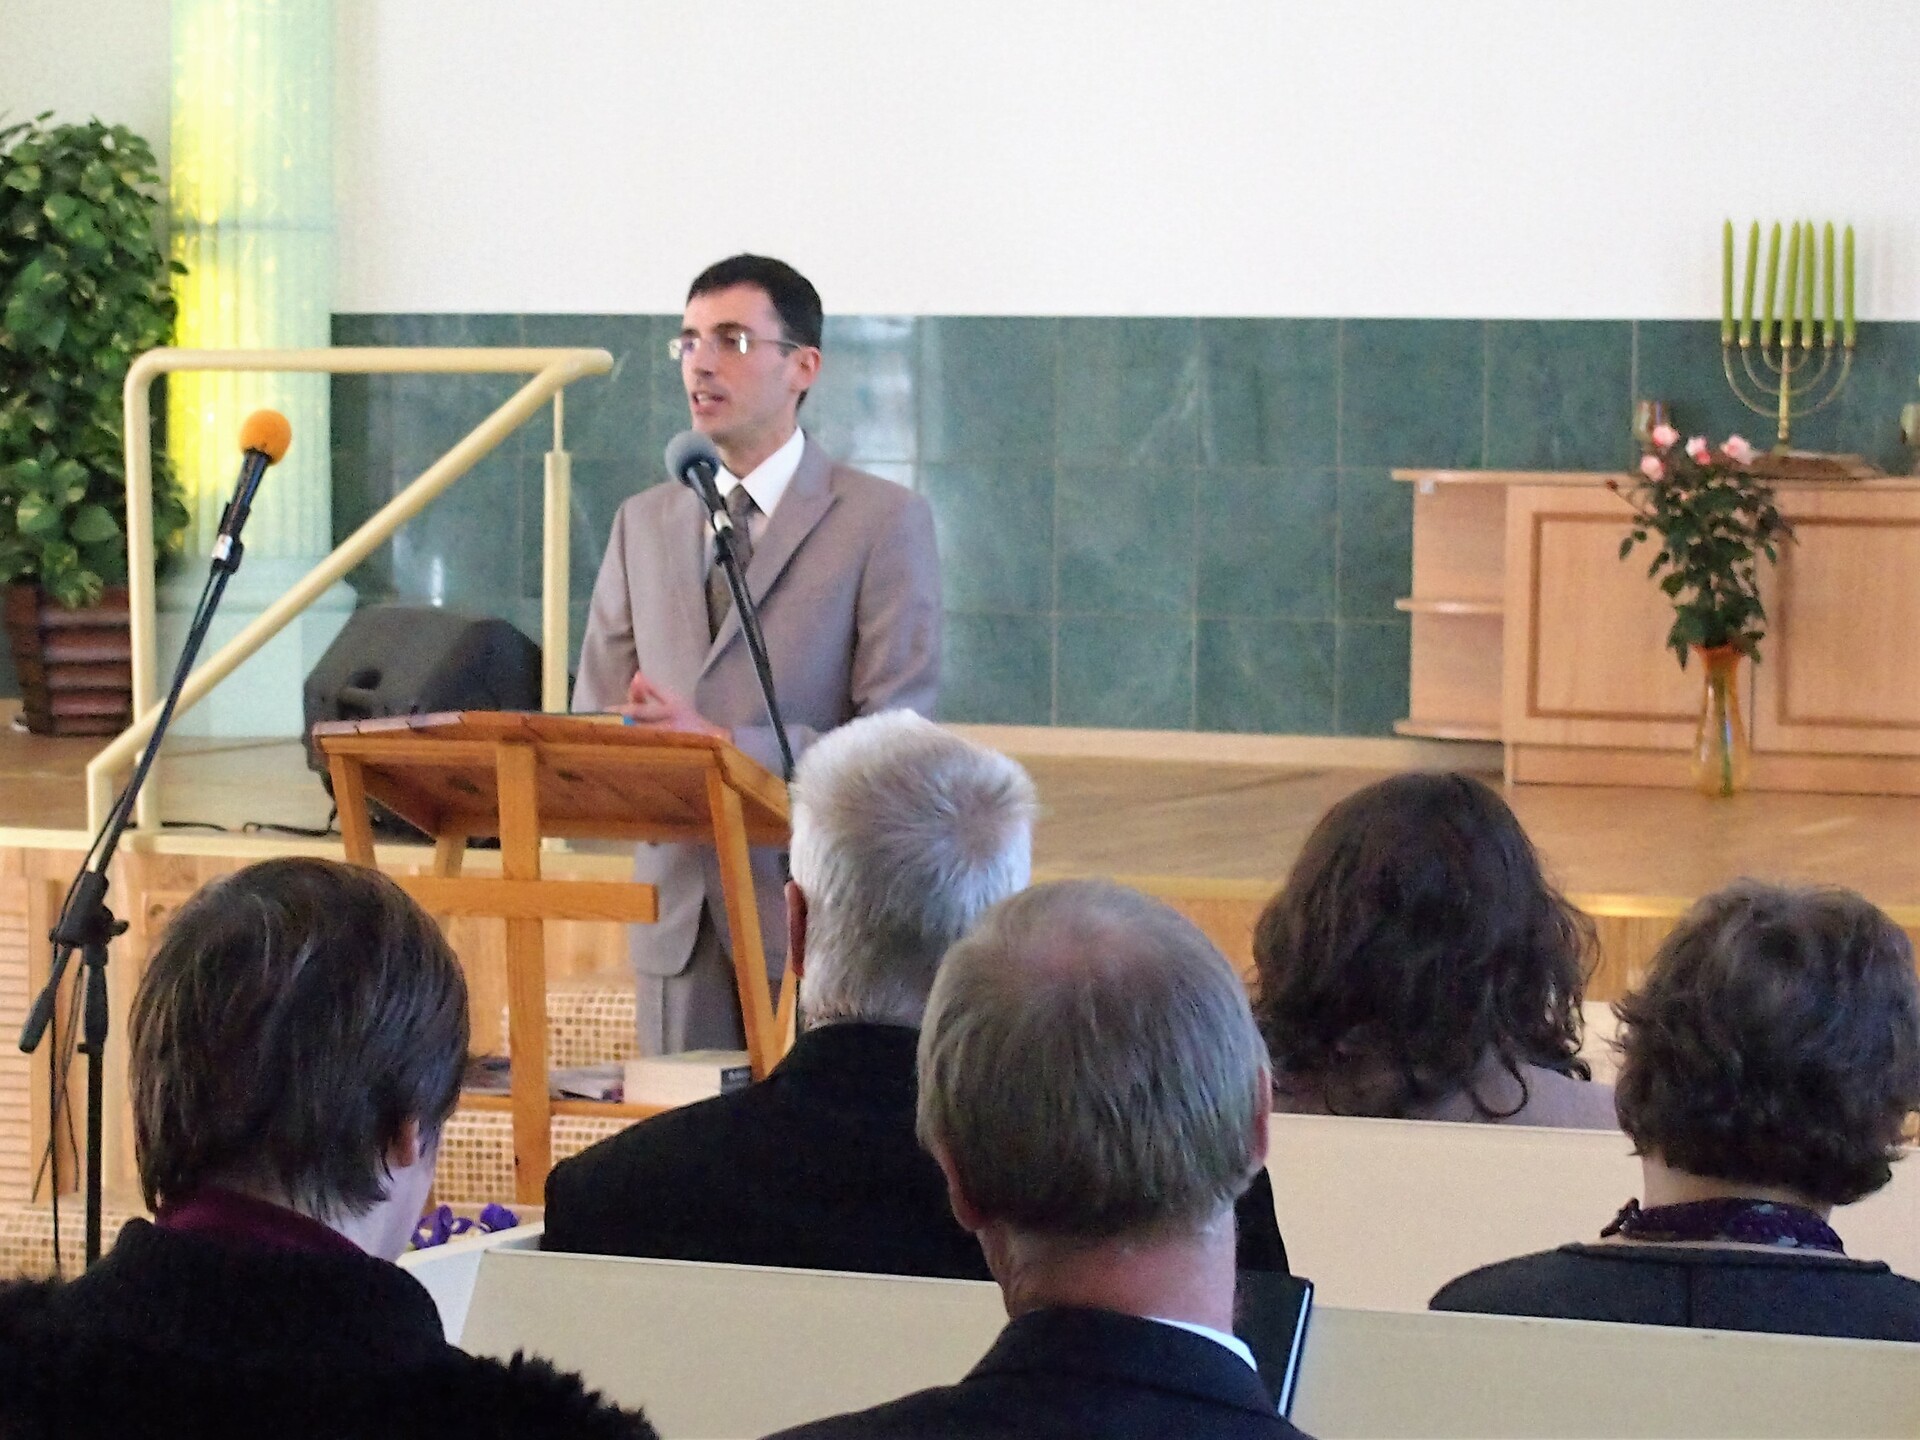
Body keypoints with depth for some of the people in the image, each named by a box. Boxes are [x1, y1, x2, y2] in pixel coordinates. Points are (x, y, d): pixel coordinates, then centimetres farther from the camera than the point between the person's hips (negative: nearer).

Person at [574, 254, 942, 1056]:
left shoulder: (885, 521, -1)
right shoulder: (643, 523, 15)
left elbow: (896, 741, -9)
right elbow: (590, 717, 14)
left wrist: (724, 746, -20)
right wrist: (629, 742, -10)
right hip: (678, 915, 4)